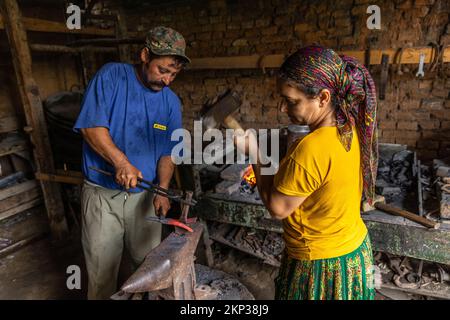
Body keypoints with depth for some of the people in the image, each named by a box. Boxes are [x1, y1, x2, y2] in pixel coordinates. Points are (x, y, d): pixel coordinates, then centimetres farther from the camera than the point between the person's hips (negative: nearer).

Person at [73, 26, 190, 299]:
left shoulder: (171, 102, 2)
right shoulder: (111, 76, -7)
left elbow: (168, 152, 2)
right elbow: (92, 126, -14)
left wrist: (162, 190, -11)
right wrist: (121, 162, -25)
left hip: (145, 195, 3)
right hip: (102, 194, -2)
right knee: (102, 273, 9)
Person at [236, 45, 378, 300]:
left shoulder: (312, 149, -34)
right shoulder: (352, 128, -7)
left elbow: (277, 208, -20)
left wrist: (254, 154, -14)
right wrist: (272, 176, 2)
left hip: (322, 265, -7)